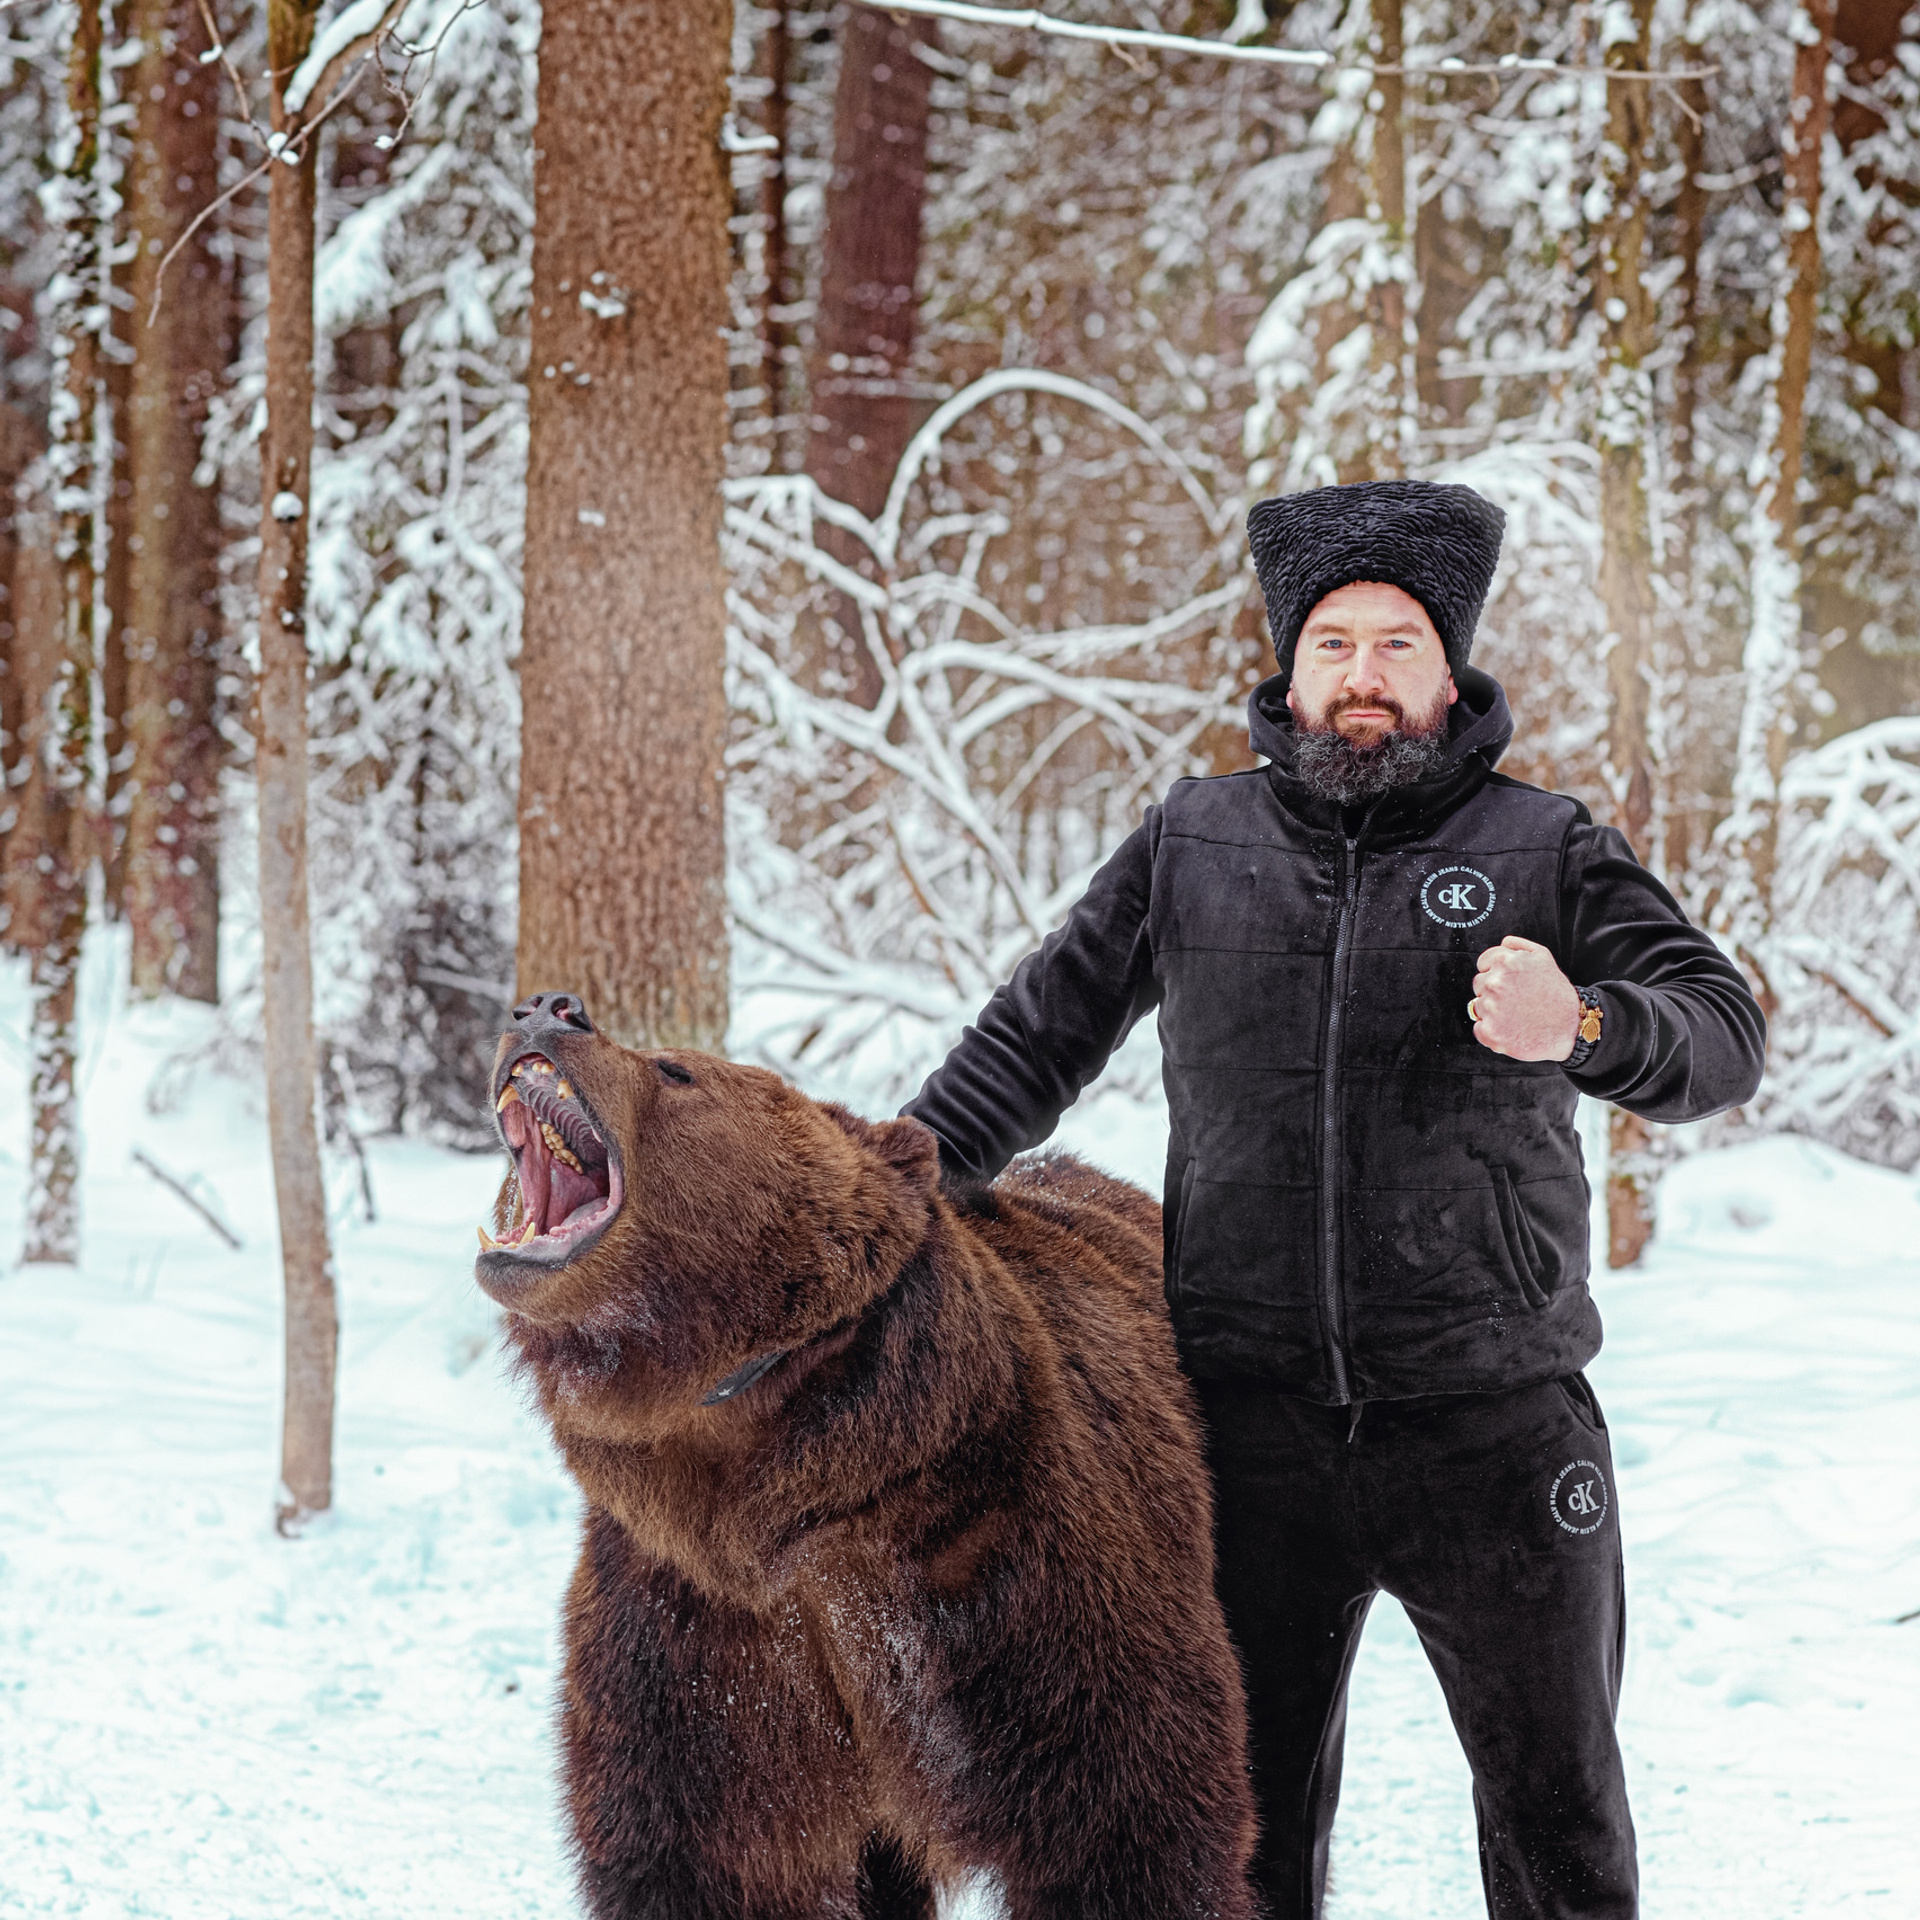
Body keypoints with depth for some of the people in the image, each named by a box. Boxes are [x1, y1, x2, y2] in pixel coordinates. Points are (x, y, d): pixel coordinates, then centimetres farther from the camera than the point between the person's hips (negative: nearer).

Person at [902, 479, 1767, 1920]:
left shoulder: (1546, 850, 3)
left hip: (1494, 1424, -1)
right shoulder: (1193, 844, 9)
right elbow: (1040, 1036, 15)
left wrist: (1581, 1028, -26)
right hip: (1255, 1423, 2)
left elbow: (1727, 1036, -6)